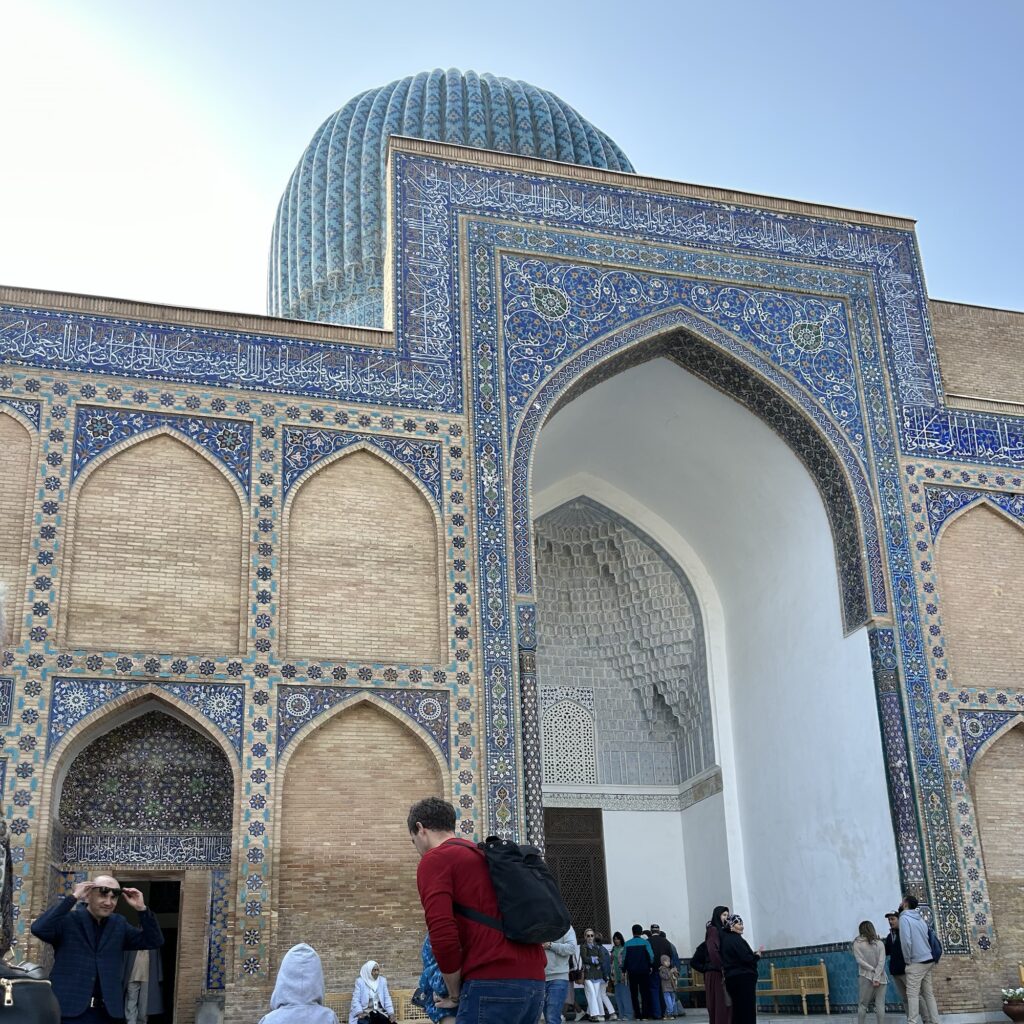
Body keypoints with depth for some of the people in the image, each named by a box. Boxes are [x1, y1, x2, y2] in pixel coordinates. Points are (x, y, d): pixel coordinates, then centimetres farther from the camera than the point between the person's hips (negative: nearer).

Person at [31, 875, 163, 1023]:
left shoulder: (119, 924, 13)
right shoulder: (68, 919, -2)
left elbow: (155, 942, 10)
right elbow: (38, 928, -21)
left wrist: (142, 908, -2)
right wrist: (72, 898, -18)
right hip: (68, 1010, -4)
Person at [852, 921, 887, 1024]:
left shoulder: (857, 943, 0)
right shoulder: (880, 943, 3)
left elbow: (860, 960, -9)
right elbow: (881, 962, -6)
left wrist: (873, 970, -7)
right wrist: (877, 977, -9)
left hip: (866, 977, -1)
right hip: (881, 978, 1)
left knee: (862, 1005, 9)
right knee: (880, 1005, 3)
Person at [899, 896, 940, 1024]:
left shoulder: (904, 918, -9)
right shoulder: (920, 918, 15)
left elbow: (906, 941, -18)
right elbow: (925, 938, 16)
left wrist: (907, 960, -8)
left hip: (916, 962, -8)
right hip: (928, 960, 8)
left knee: (912, 994, -8)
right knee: (928, 993, 9)